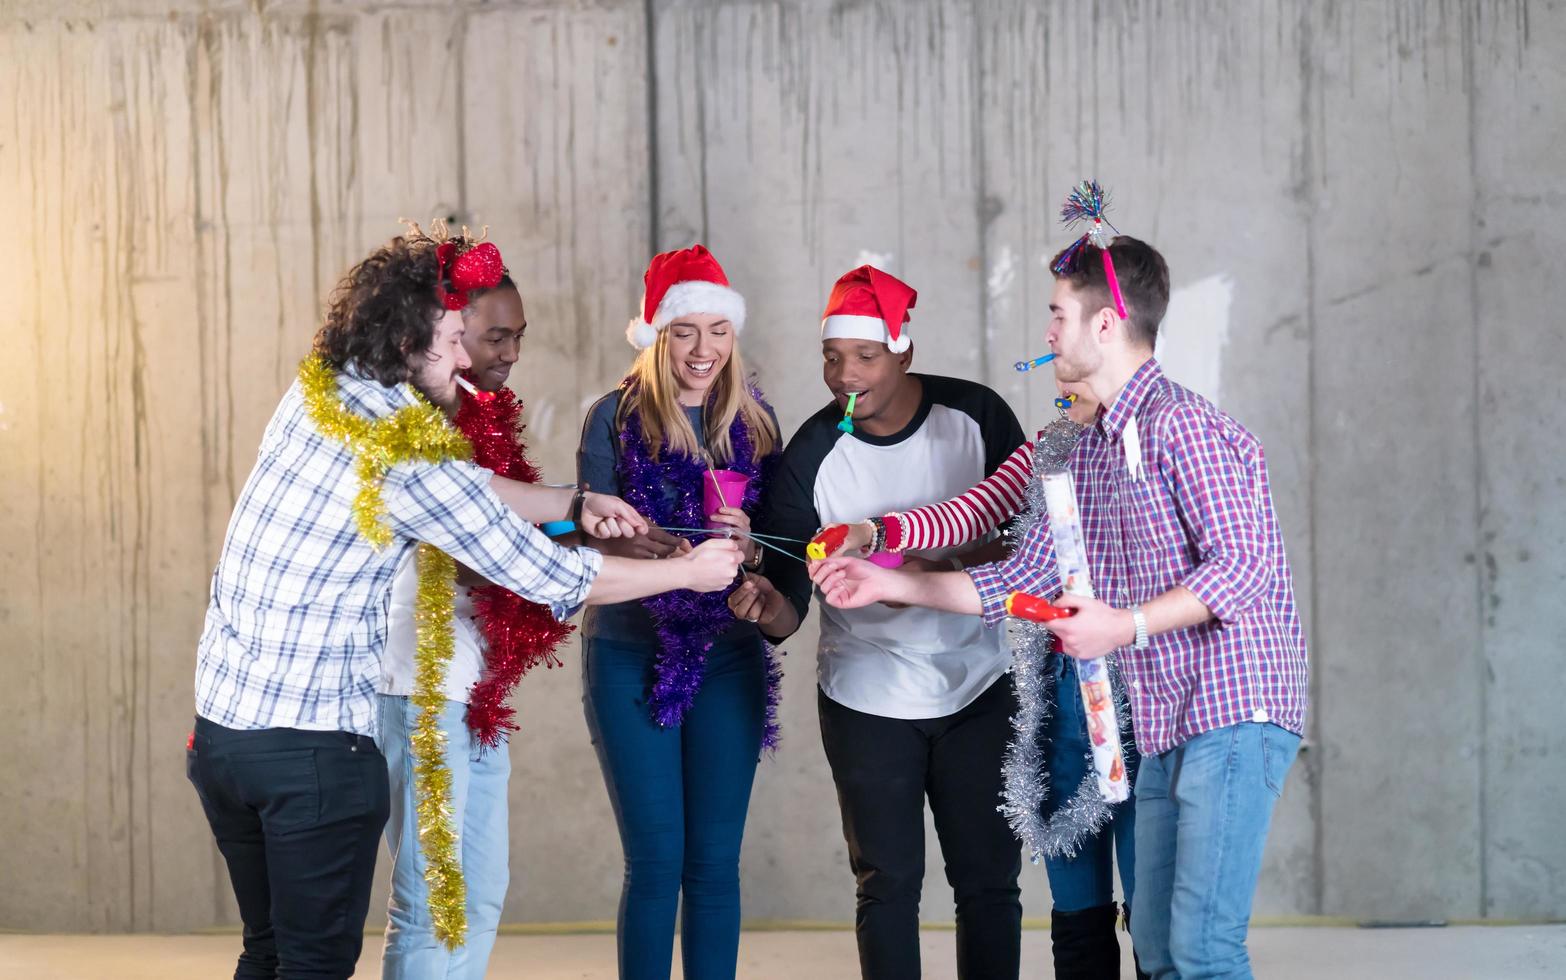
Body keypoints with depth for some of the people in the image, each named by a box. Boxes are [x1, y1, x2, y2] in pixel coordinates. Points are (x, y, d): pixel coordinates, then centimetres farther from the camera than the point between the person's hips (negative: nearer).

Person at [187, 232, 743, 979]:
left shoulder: (313, 396, 3)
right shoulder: (409, 462, -18)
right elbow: (551, 579, -11)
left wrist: (573, 506, 11)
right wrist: (692, 572, 0)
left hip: (220, 723, 8)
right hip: (313, 748, -7)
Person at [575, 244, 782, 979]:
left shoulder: (753, 420, 5)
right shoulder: (617, 417, -4)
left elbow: (777, 549, 7)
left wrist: (746, 541, -15)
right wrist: (629, 548, -28)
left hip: (729, 655, 3)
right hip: (632, 657, -2)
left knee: (715, 862, 5)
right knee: (656, 862, -2)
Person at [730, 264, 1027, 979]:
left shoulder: (975, 414, -8)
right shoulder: (811, 456, -10)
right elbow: (790, 608, -10)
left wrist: (948, 569, -19)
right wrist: (769, 608, -33)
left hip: (981, 686, 1)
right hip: (868, 699, -1)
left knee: (989, 880, 6)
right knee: (888, 884, 5)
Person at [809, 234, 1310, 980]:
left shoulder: (1180, 423, -12)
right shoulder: (1089, 451, 17)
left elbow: (1242, 564, -18)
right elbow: (1027, 577, 18)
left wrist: (1127, 625, -24)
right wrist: (890, 583, 16)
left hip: (1234, 710, -9)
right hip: (1165, 724, 9)